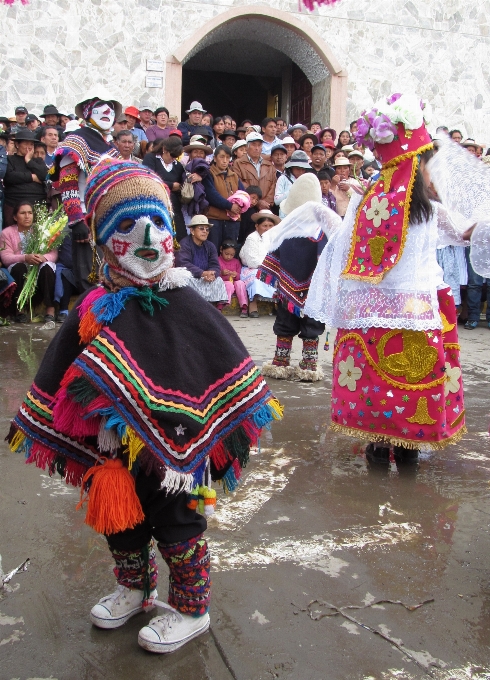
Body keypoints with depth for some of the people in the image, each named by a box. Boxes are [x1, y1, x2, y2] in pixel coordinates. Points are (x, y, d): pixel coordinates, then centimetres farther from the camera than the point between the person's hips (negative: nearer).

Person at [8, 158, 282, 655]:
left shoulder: (186, 306, -14)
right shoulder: (96, 310, -5)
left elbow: (228, 365, -8)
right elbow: (61, 377, 4)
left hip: (176, 449, -4)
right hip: (116, 449, 4)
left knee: (178, 527, 11)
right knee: (121, 521, 22)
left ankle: (190, 609, 33)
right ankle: (134, 588, 48)